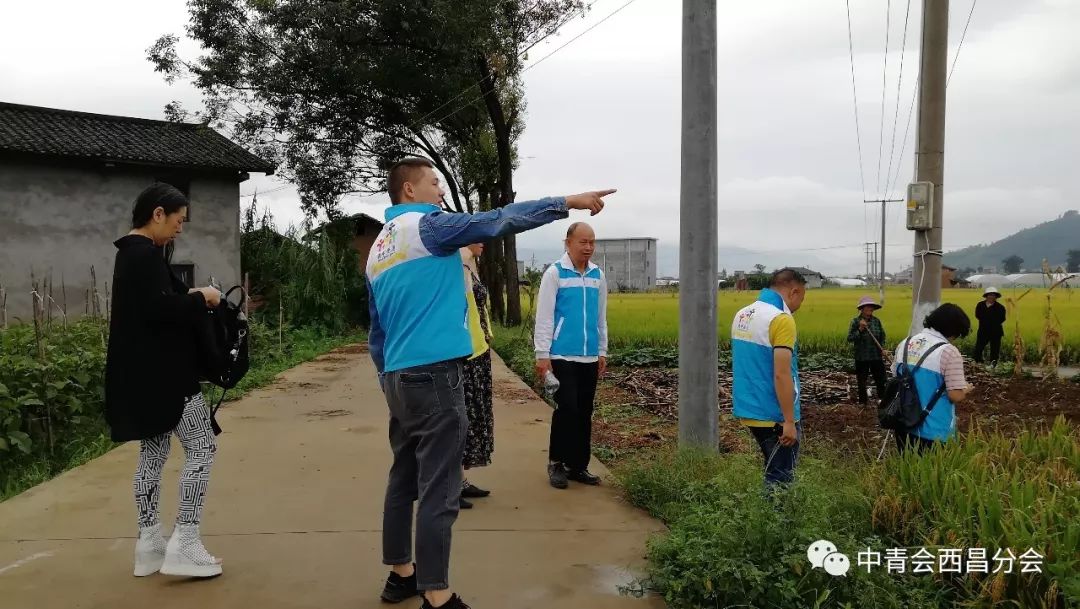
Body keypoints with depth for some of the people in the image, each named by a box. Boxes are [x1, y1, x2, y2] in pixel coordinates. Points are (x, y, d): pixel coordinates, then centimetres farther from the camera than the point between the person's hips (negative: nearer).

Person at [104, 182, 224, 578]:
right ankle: (183, 544, -3)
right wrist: (199, 299, -12)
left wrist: (190, 296, 6)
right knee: (202, 448, -4)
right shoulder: (145, 254, -16)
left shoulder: (134, 252, 17)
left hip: (144, 374, 11)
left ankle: (149, 544, 19)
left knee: (153, 454, 13)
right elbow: (158, 308, -26)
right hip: (161, 374, -10)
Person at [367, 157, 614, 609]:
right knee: (438, 490, -4)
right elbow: (498, 221, -13)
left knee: (403, 479, 17)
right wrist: (567, 203, -9)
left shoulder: (378, 248, 18)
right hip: (434, 375, -9)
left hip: (398, 379, 9)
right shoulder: (425, 226, -7)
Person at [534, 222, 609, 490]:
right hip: (562, 356, -5)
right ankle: (556, 463, 8)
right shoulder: (555, 273, -6)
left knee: (584, 413, 9)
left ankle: (578, 465, 19)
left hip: (589, 357, 5)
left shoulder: (598, 275, 9)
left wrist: (602, 351, 15)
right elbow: (544, 316, -8)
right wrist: (542, 355, -12)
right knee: (567, 409, -8)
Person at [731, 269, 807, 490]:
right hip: (774, 416, -8)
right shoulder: (781, 320, -19)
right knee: (780, 478, 3)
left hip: (748, 410, 8)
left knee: (774, 468, 21)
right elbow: (781, 375, -24)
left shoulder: (742, 315, 8)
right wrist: (789, 421, -19)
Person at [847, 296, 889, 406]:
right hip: (861, 357, -2)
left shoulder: (876, 321, 3)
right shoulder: (855, 322, -6)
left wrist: (882, 349, -1)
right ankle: (863, 402, 21)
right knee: (862, 381, 7)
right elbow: (849, 338, -10)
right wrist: (860, 329, -21)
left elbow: (882, 336, 12)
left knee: (881, 380, 7)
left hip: (877, 356, 2)